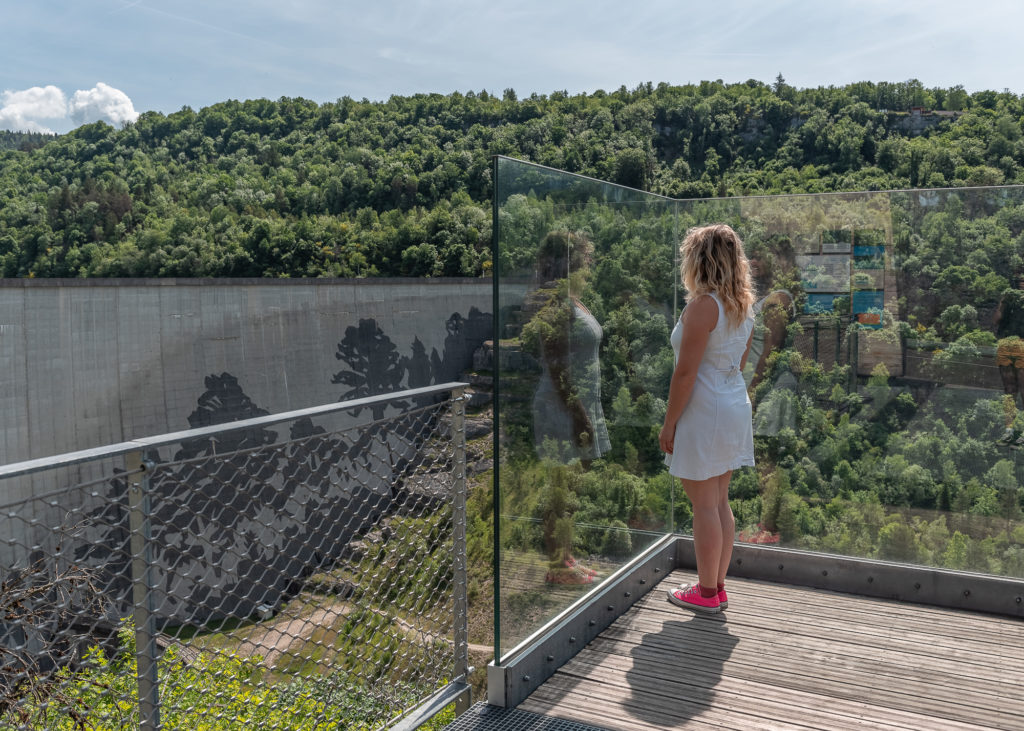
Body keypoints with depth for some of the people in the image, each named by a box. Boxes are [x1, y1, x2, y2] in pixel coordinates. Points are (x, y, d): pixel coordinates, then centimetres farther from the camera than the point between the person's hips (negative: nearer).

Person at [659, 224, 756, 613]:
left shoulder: (703, 305, -18)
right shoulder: (743, 306, 9)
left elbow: (686, 372, -19)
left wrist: (669, 421, -13)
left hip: (705, 411, -9)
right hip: (735, 406, 9)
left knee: (704, 505, 1)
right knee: (720, 501, 15)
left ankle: (706, 593, 12)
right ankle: (717, 585, 25)